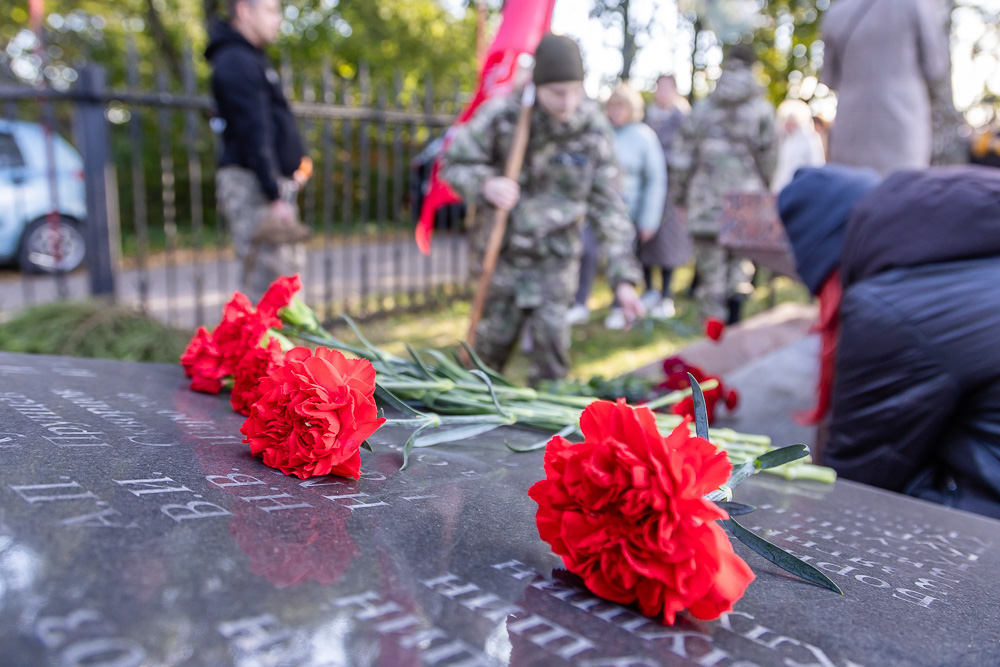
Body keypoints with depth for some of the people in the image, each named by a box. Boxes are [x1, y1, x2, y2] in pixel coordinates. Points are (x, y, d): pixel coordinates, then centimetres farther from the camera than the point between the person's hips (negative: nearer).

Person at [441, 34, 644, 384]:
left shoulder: (594, 129, -11)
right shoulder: (501, 115, -17)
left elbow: (608, 206, -8)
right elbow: (453, 163, -7)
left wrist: (624, 277, -12)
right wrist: (485, 185, -31)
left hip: (556, 253, 1)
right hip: (502, 248, 0)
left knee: (551, 332, -7)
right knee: (494, 336, 8)